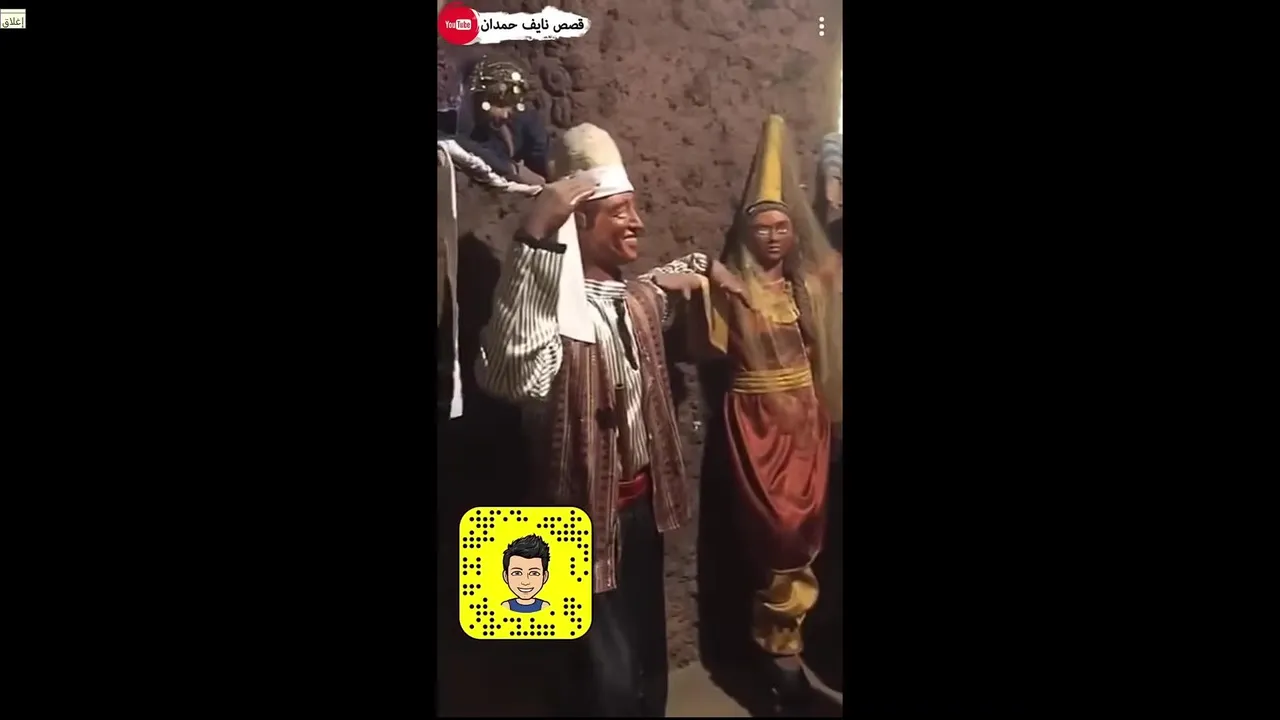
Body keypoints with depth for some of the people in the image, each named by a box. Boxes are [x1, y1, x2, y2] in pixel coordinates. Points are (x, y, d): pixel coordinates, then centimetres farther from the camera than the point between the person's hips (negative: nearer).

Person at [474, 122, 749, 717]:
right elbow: (511, 374, -49)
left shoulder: (637, 299, 5)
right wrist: (534, 236, -53)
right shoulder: (553, 306, -23)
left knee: (650, 657, 23)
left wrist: (708, 268, 16)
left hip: (645, 503, 8)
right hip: (589, 518, -8)